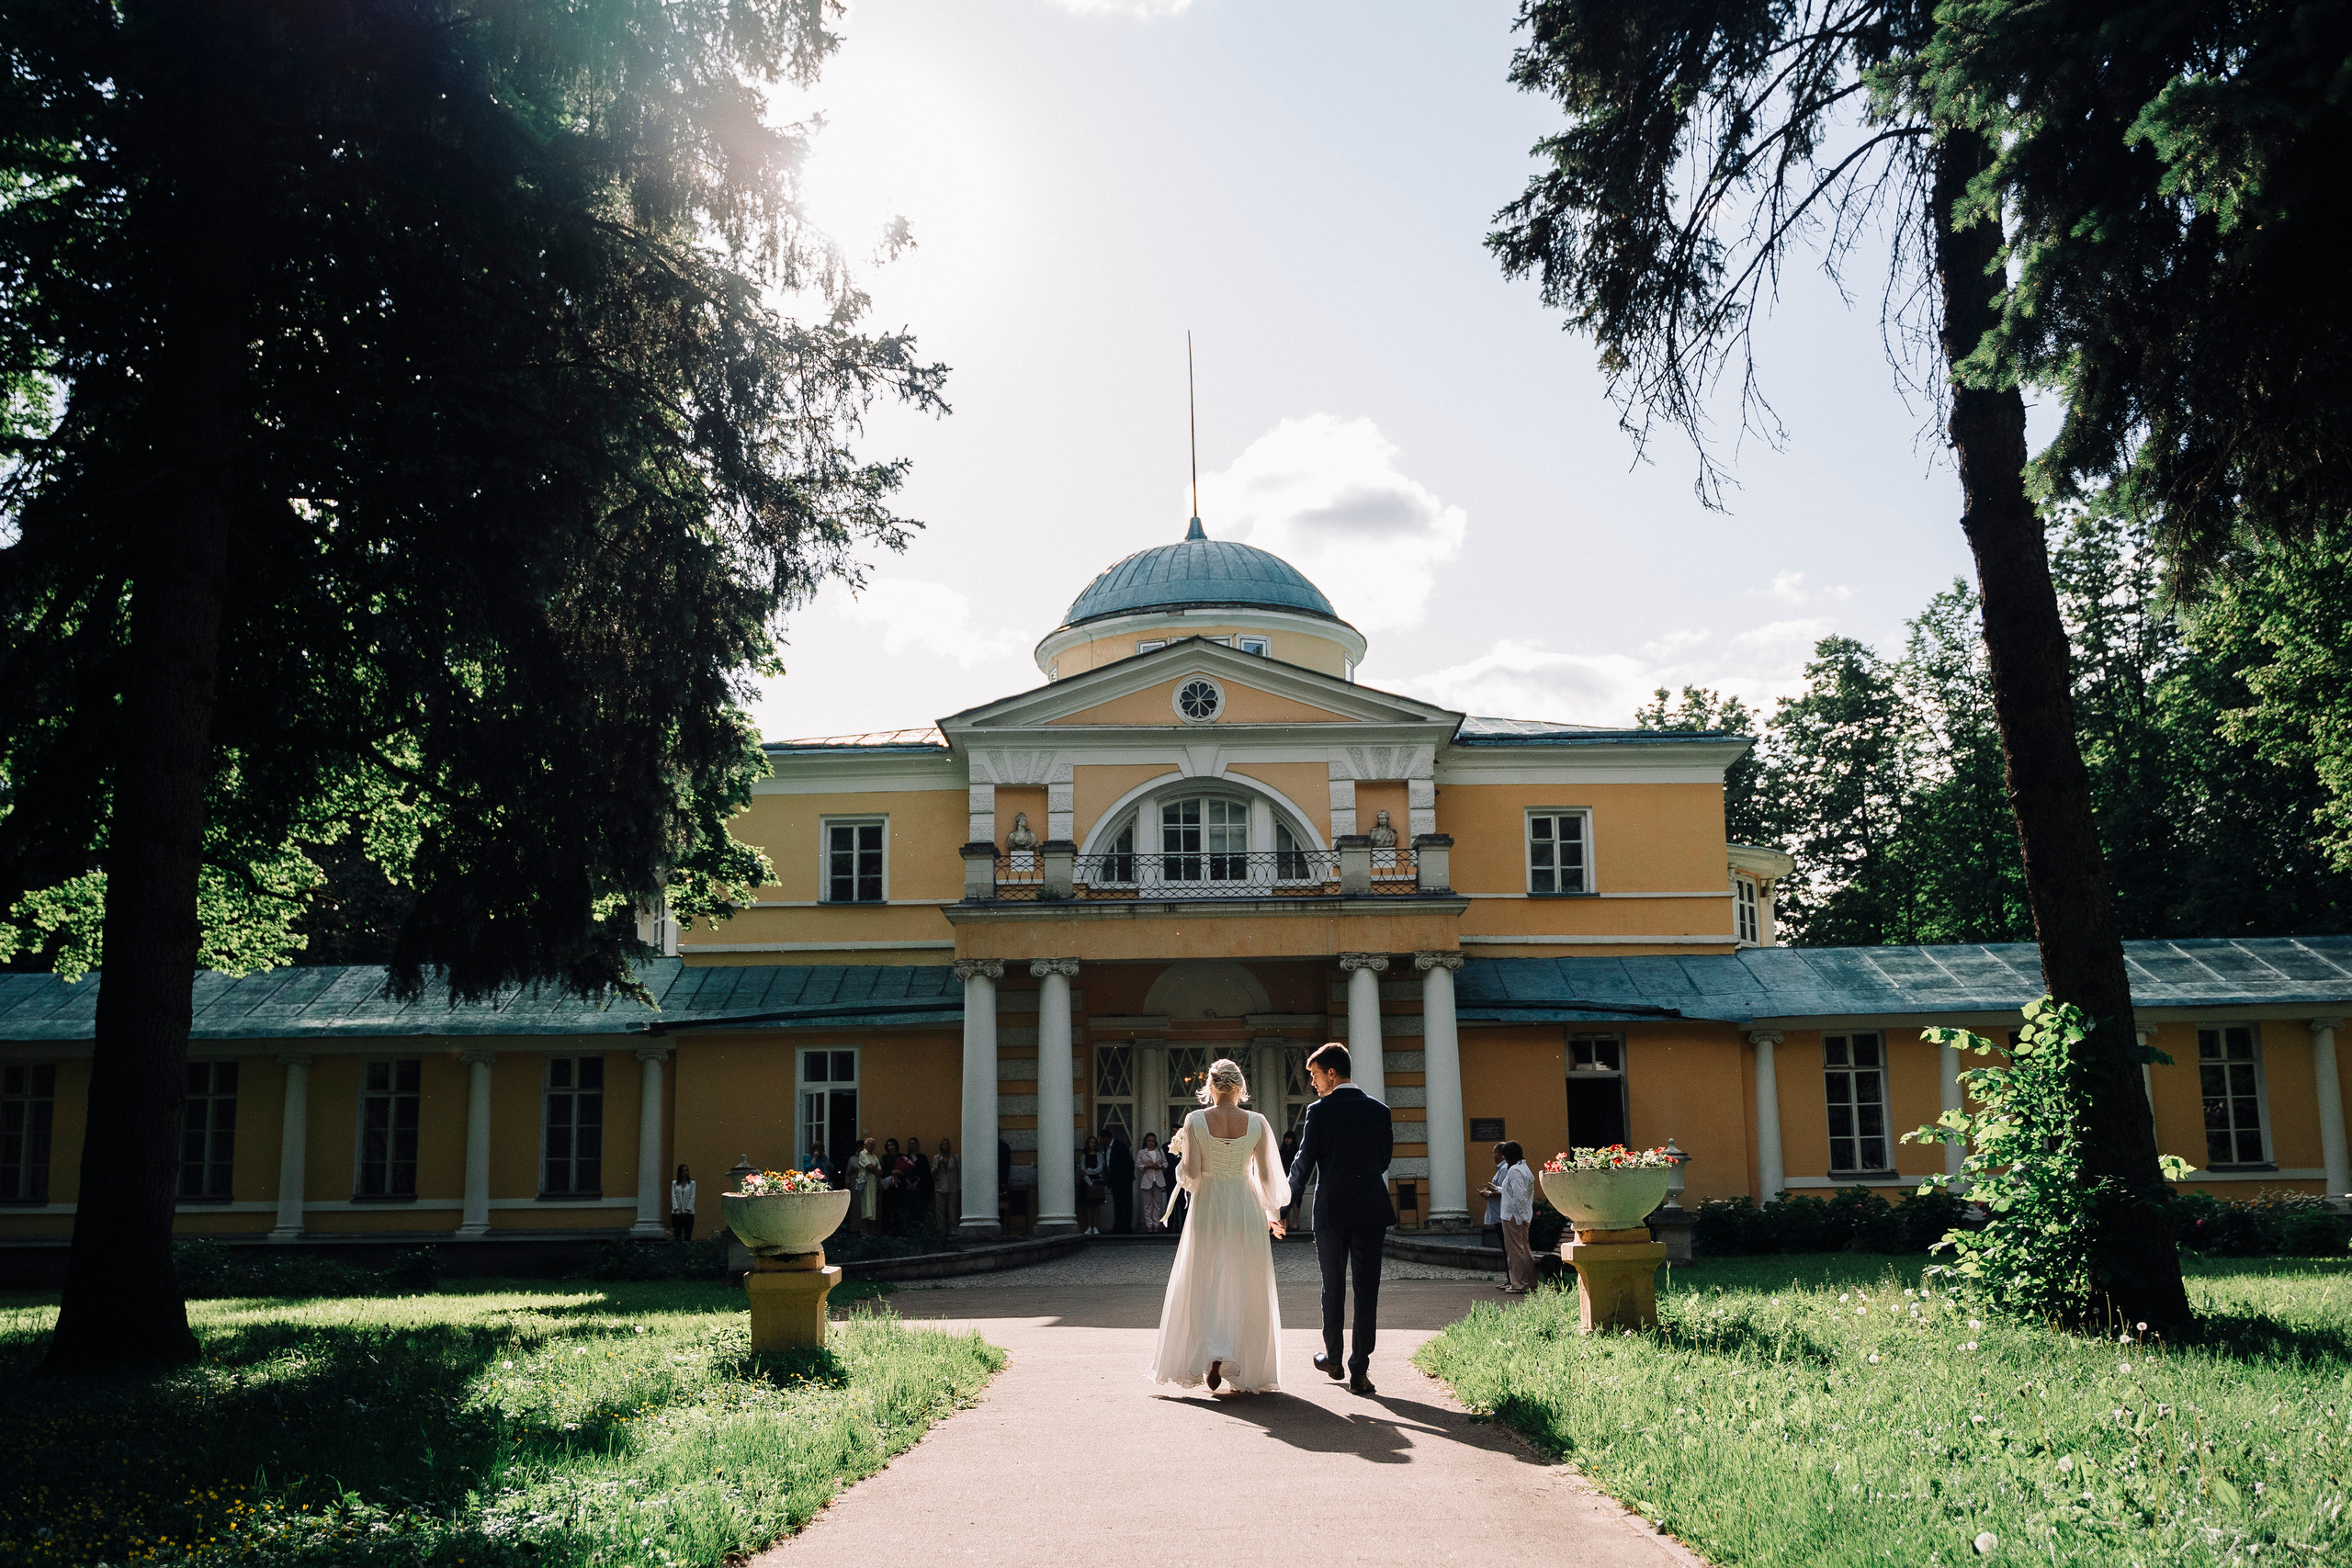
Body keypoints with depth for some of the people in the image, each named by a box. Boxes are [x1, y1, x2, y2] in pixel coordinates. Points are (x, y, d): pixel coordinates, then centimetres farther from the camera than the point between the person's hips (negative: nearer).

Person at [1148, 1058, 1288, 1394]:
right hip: (1246, 1210, 1)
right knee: (1246, 1291, 9)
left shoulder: (1196, 1120, -6)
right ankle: (1247, 1372, 13)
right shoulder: (1256, 1123, -3)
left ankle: (1213, 1354, -13)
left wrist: (1181, 1169, 13)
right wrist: (1272, 1212, 15)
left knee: (1205, 1287, 8)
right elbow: (1267, 1175, 0)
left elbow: (1190, 1172, -10)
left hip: (1208, 1209, -1)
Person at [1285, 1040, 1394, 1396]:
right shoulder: (1378, 1110, 3)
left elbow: (1304, 1162, -4)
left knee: (1333, 1287, 14)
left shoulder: (1319, 1111, -7)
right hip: (1372, 1209, 2)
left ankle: (1333, 1359, 27)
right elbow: (1385, 1158, 12)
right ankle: (1359, 1371, -3)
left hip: (1332, 1210, -2)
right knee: (1367, 1290, 1)